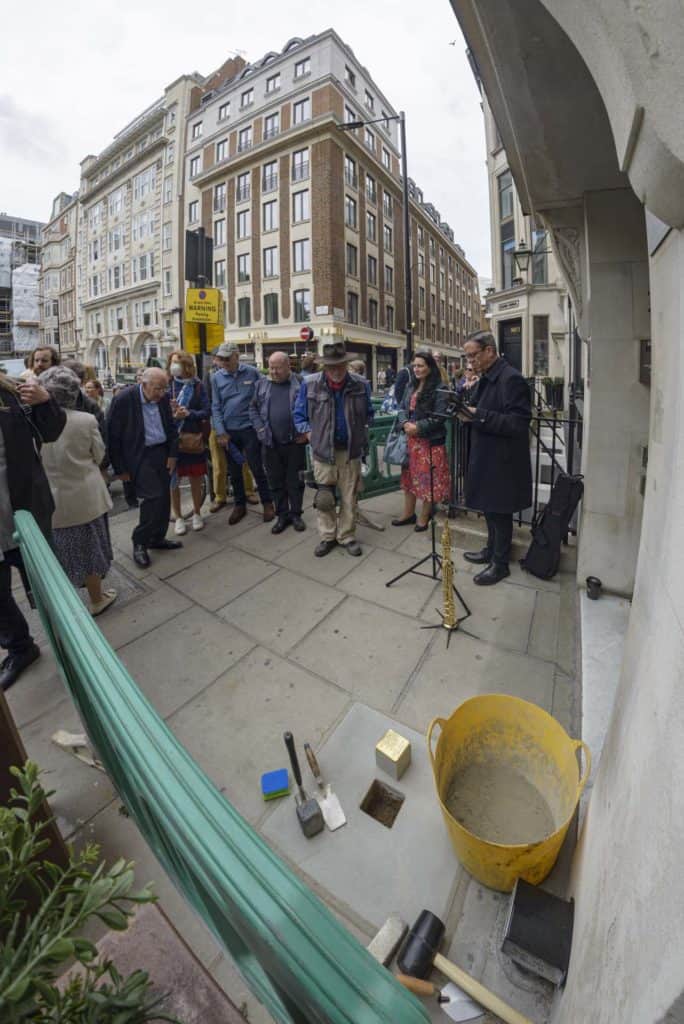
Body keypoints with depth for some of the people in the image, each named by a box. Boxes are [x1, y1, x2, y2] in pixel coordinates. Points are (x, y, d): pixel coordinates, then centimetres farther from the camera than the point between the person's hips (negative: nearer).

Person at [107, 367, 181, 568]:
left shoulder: (163, 398, 0)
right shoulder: (124, 399, -15)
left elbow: (171, 427, 12)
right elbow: (113, 436, -10)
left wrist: (172, 454, 4)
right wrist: (120, 468, -7)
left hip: (162, 453, 6)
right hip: (139, 456, -5)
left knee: (164, 498, 7)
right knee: (153, 496, -13)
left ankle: (157, 539, 25)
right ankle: (139, 542, 6)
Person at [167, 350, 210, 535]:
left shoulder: (197, 385, 0)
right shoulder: (167, 385, -1)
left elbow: (207, 411, -3)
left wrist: (189, 414, -18)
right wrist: (172, 415, -22)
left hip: (194, 438, 1)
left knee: (196, 480, 10)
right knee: (173, 481, 6)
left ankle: (197, 514, 29)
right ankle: (178, 517, 21)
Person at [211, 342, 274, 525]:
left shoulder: (252, 372, -3)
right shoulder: (217, 377, 2)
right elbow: (216, 407, 3)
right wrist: (220, 432, -5)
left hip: (250, 428, -3)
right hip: (229, 432, 3)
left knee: (257, 467, 1)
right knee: (234, 471, 11)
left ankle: (267, 503, 17)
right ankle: (240, 505, 26)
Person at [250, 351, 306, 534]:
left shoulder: (301, 383, -2)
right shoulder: (262, 384, 7)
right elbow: (253, 409, 11)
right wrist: (260, 429, -2)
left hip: (295, 443, -3)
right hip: (271, 443, 3)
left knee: (295, 481, 7)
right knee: (276, 482, 10)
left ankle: (296, 514, 22)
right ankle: (282, 515, 23)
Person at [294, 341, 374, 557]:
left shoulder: (360, 385, -1)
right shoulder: (310, 384, -5)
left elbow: (368, 414, 13)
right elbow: (299, 415, 6)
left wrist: (361, 432, 1)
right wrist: (309, 433, -4)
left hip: (351, 450, 1)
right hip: (323, 450, 0)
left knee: (349, 497, 8)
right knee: (324, 497, 6)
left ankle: (347, 536, 23)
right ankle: (327, 537, 22)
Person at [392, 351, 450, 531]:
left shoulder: (439, 389, -9)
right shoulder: (411, 386, 12)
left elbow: (439, 416, -16)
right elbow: (402, 408, 8)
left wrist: (418, 427, -19)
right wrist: (405, 424, -11)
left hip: (430, 440, -7)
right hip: (410, 438, 7)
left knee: (427, 478, 1)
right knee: (409, 475, 14)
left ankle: (424, 516, 14)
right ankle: (409, 513, 27)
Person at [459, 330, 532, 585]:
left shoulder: (511, 379, -18)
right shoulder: (486, 378, 11)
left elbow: (518, 423, -24)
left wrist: (479, 416, -27)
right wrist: (469, 414, -1)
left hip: (502, 462, -9)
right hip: (486, 458, 9)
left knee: (499, 513, 4)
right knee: (490, 509, 20)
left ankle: (500, 564, 20)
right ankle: (491, 550, 38)